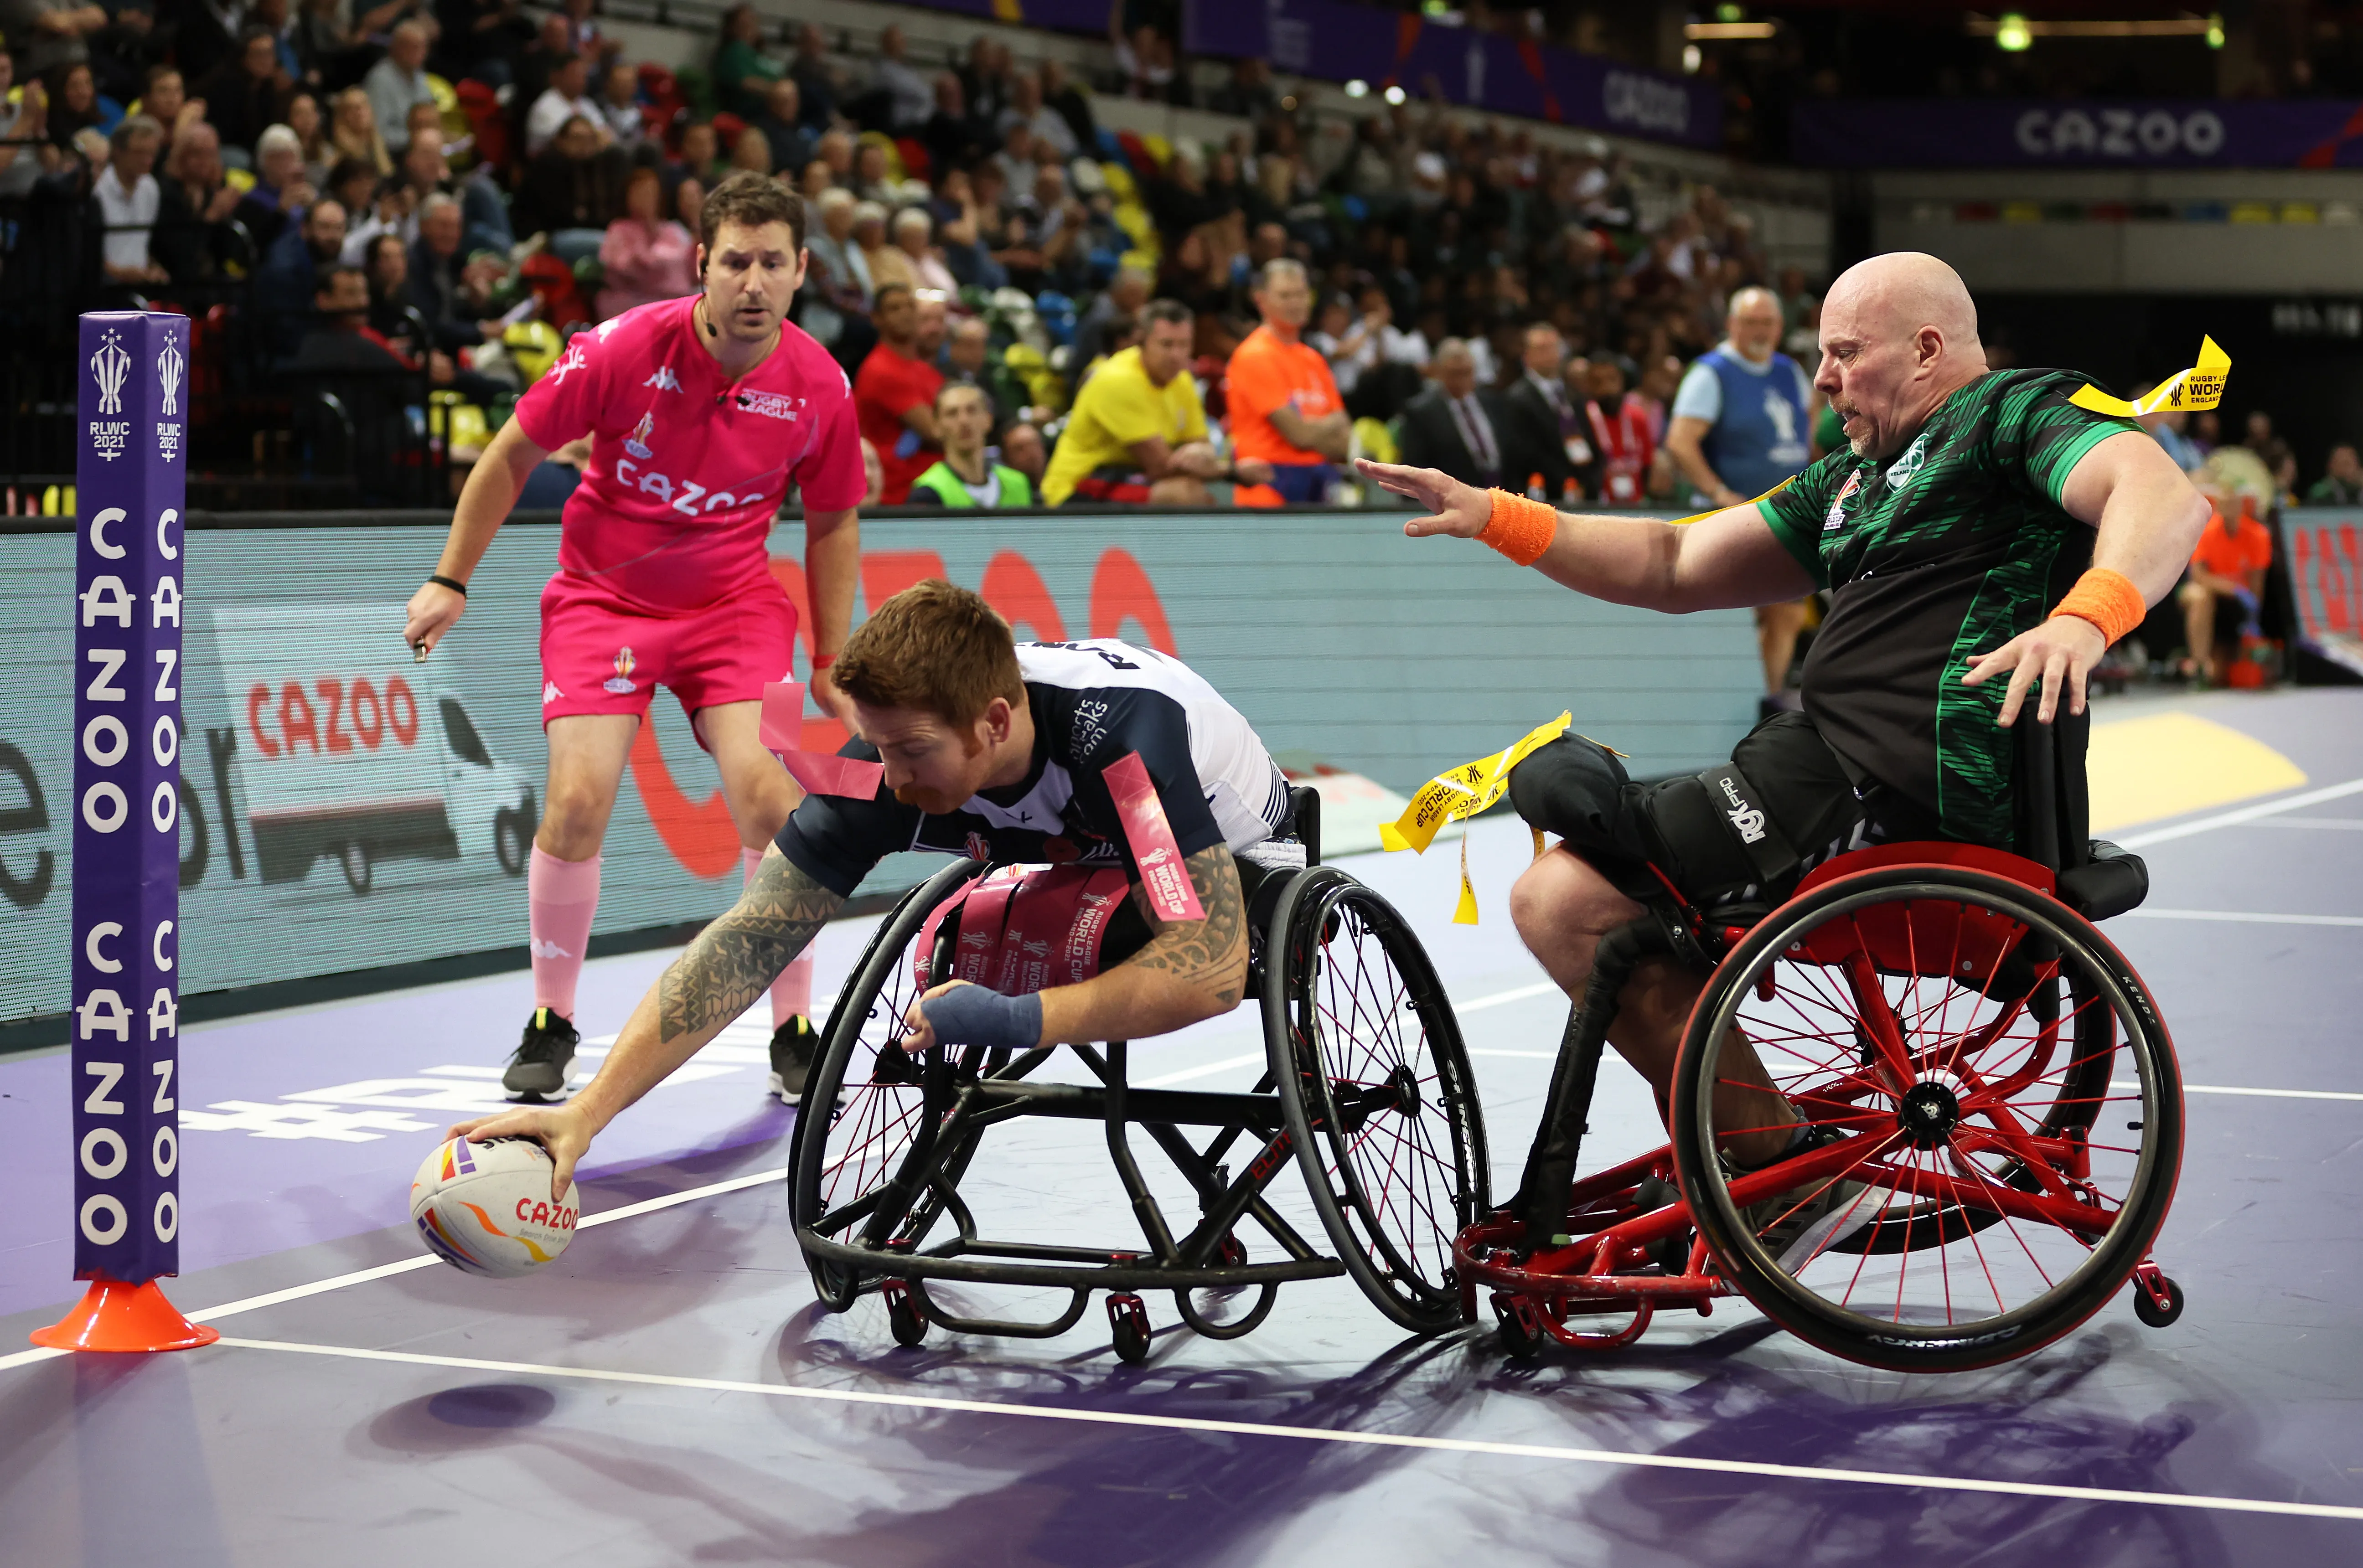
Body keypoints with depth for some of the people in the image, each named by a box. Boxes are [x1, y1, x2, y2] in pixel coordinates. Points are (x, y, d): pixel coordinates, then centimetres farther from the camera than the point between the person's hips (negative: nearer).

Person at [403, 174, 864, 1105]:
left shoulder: (819, 388, -12)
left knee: (762, 792, -19)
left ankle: (794, 1031, -2)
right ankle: (551, 1023, 7)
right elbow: (514, 453, -4)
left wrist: (831, 663, 3)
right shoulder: (624, 349, -18)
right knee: (578, 800, -15)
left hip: (734, 601, 1)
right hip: (603, 597, -1)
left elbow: (831, 524, 5)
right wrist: (451, 581, -3)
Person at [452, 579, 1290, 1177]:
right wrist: (585, 1113, -36)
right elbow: (743, 944, -29)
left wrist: (1020, 1019, -53)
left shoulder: (1128, 733, -42)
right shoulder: (893, 759, -29)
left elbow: (1213, 966, -45)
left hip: (1244, 870, -4)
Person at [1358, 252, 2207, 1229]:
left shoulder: (2022, 411, -1)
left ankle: (1782, 1163, -8)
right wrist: (1493, 517, 16)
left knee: (1562, 902, -16)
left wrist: (2083, 618, -40)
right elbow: (1674, 569, 26)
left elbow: (2169, 497, -21)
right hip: (1830, 758, 10)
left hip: (1900, 792, -10)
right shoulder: (1855, 480, 26)